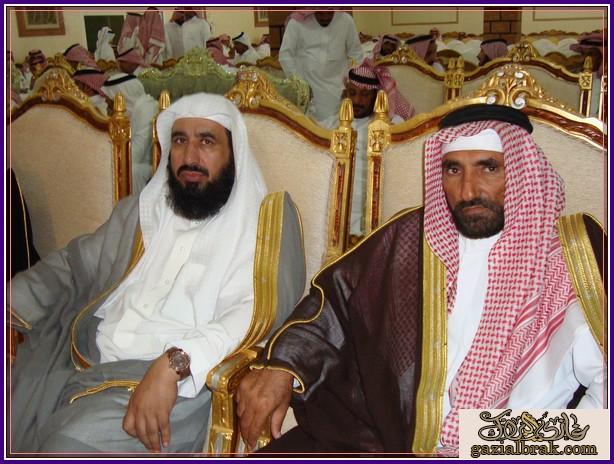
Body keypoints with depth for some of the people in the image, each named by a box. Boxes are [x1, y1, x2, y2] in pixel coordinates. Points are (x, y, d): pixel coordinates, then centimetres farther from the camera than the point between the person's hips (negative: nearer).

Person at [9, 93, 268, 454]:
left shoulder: (256, 231, -3)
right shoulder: (139, 212, 18)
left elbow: (252, 316, -17)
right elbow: (71, 266, 23)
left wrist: (174, 363, -30)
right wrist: (15, 300, 5)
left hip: (178, 382, -6)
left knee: (76, 444, -28)